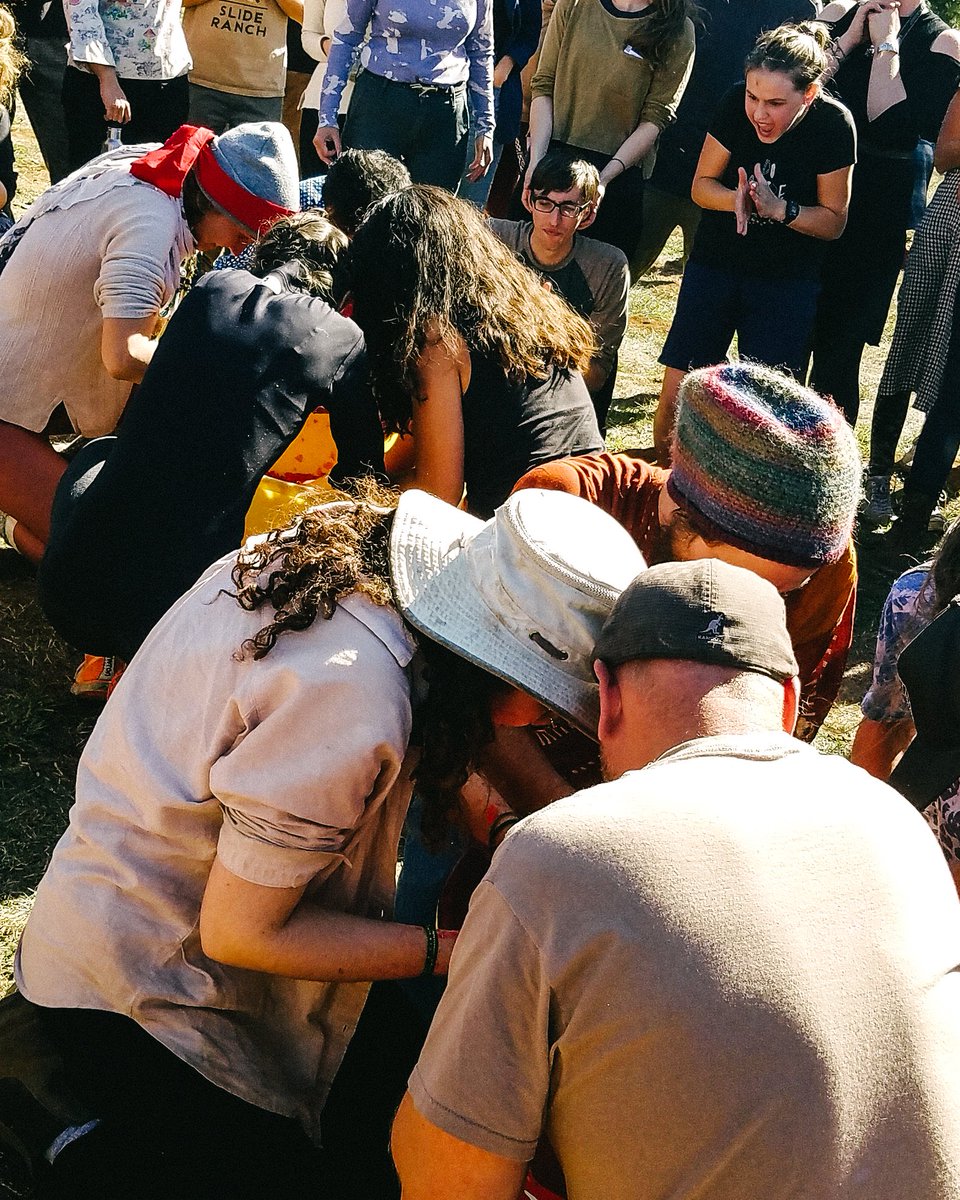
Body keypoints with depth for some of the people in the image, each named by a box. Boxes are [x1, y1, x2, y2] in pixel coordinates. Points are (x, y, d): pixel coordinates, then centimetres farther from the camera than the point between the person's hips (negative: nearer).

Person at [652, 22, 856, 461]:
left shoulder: (833, 125, -18)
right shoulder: (737, 104, -15)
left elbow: (834, 221, -10)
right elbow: (702, 185, -5)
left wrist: (779, 209, -28)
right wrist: (736, 200, -27)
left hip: (788, 280, -1)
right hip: (715, 263, 2)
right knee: (676, 391, 0)